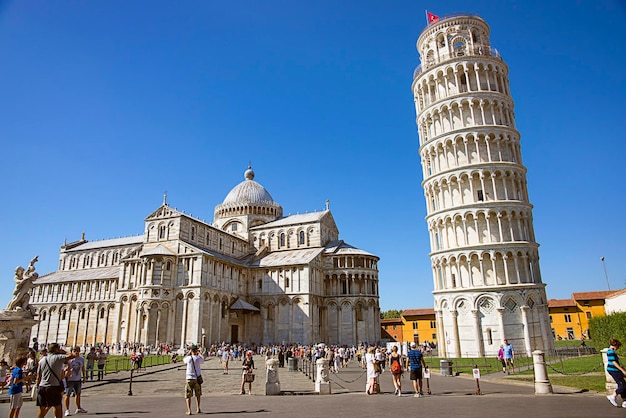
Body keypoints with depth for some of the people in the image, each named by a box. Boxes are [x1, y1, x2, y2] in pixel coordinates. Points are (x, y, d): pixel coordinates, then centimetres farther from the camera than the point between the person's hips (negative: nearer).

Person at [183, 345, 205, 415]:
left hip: (189, 378, -1)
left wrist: (188, 353, 22)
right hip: (197, 378, 1)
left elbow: (183, 360, 14)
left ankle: (189, 411, -1)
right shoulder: (199, 358, -9)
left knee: (188, 395, 6)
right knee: (198, 395, 18)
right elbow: (203, 359, 16)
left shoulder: (188, 358, -10)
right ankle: (198, 409, 22)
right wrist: (199, 353, 30)